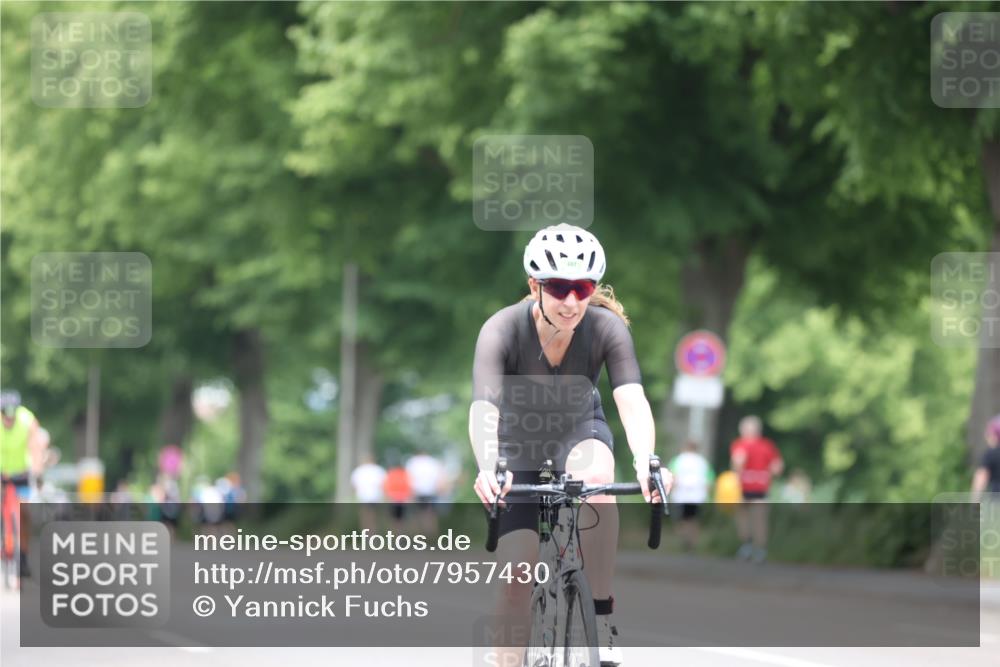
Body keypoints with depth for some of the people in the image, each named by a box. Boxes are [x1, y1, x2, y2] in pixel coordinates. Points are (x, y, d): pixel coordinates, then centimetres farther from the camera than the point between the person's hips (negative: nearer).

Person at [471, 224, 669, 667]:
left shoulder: (607, 328, -24)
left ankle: (602, 622, -25)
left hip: (579, 432, 0)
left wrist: (645, 462, -55)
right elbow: (483, 409, -40)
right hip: (520, 445, 0)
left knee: (597, 478, -36)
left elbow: (632, 400, -35)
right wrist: (488, 468, -60)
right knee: (516, 580, -12)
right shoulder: (502, 330, -28)